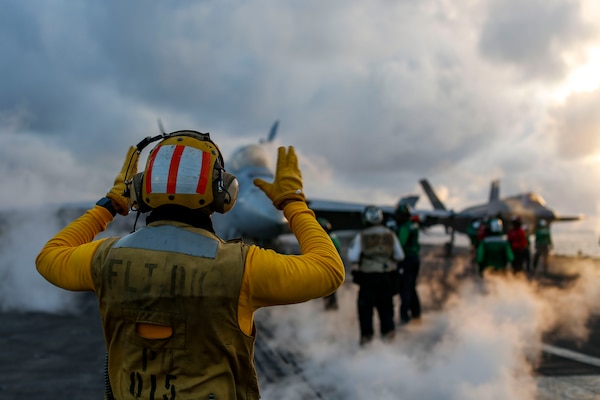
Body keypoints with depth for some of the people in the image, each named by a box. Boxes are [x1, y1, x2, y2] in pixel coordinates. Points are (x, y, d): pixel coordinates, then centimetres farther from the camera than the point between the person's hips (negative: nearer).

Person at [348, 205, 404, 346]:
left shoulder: (361, 236, -10)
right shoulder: (390, 235, 0)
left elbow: (353, 257, -12)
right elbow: (400, 256, 4)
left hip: (368, 276, -3)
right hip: (387, 275, 3)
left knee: (365, 305, 7)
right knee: (385, 304, 15)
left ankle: (366, 334, 7)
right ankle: (387, 331, 20)